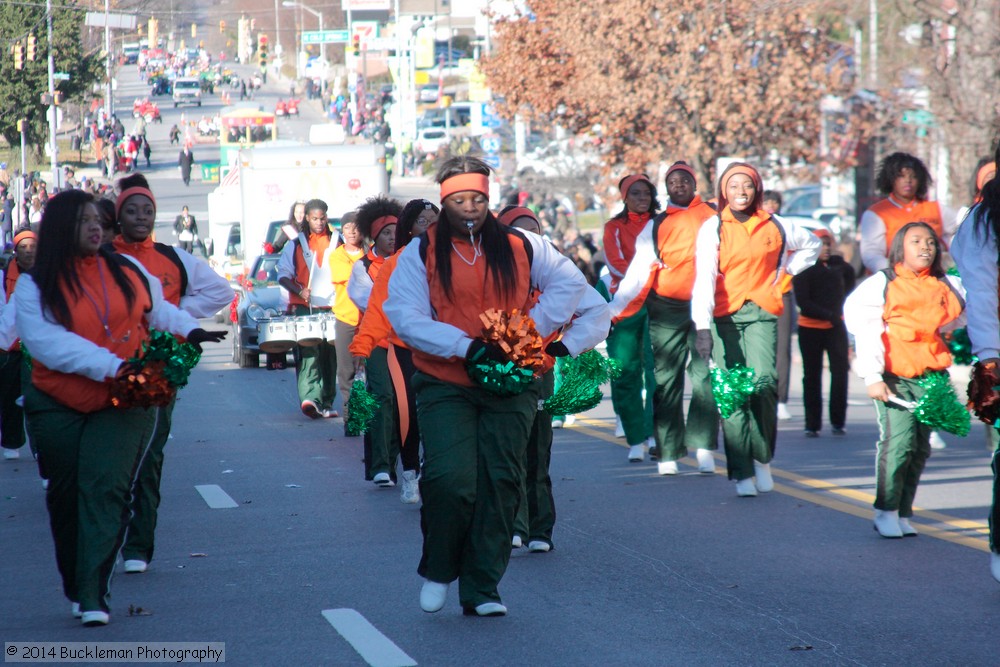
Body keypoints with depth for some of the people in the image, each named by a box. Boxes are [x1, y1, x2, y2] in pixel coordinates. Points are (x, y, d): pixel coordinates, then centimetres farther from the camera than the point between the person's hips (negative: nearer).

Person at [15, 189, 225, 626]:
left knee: (104, 489, -15)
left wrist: (188, 329, -1)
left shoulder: (127, 270, 5)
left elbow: (158, 310, 20)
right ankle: (76, 589, 25)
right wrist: (111, 365, -26)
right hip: (58, 409, 0)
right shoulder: (34, 287, -3)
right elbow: (48, 343, -17)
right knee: (66, 495, 9)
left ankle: (93, 596, -19)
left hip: (122, 405, 0)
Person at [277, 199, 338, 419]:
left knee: (329, 357, 6)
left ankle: (325, 403, 15)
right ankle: (310, 399, -27)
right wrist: (300, 291, -15)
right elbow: (283, 276, 4)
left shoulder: (335, 242, 11)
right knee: (308, 353, -16)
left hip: (331, 309, 3)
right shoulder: (295, 245, 7)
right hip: (305, 309, -2)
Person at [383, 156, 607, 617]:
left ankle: (481, 588, 8)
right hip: (445, 384, -2)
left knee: (500, 484, -1)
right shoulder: (421, 253, 1)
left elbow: (570, 283, 13)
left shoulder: (521, 247, 7)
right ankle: (438, 570, 8)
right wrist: (466, 347, -19)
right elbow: (406, 317, -8)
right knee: (450, 480, -16)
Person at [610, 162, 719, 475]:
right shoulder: (655, 226, 9)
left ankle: (703, 445, -5)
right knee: (665, 379, 0)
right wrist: (614, 310, -3)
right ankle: (668, 453, 3)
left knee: (704, 376, -8)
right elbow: (639, 272, 5)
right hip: (666, 308, 1)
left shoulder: (713, 218, 7)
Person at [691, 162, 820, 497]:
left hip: (762, 313, 1)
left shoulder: (775, 226, 8)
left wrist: (786, 271, 15)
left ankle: (762, 457, 2)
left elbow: (811, 244, 29)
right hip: (725, 316, -1)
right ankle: (742, 473, 0)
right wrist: (703, 327, -23)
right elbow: (704, 279, -11)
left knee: (763, 381, -17)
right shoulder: (713, 228, 0)